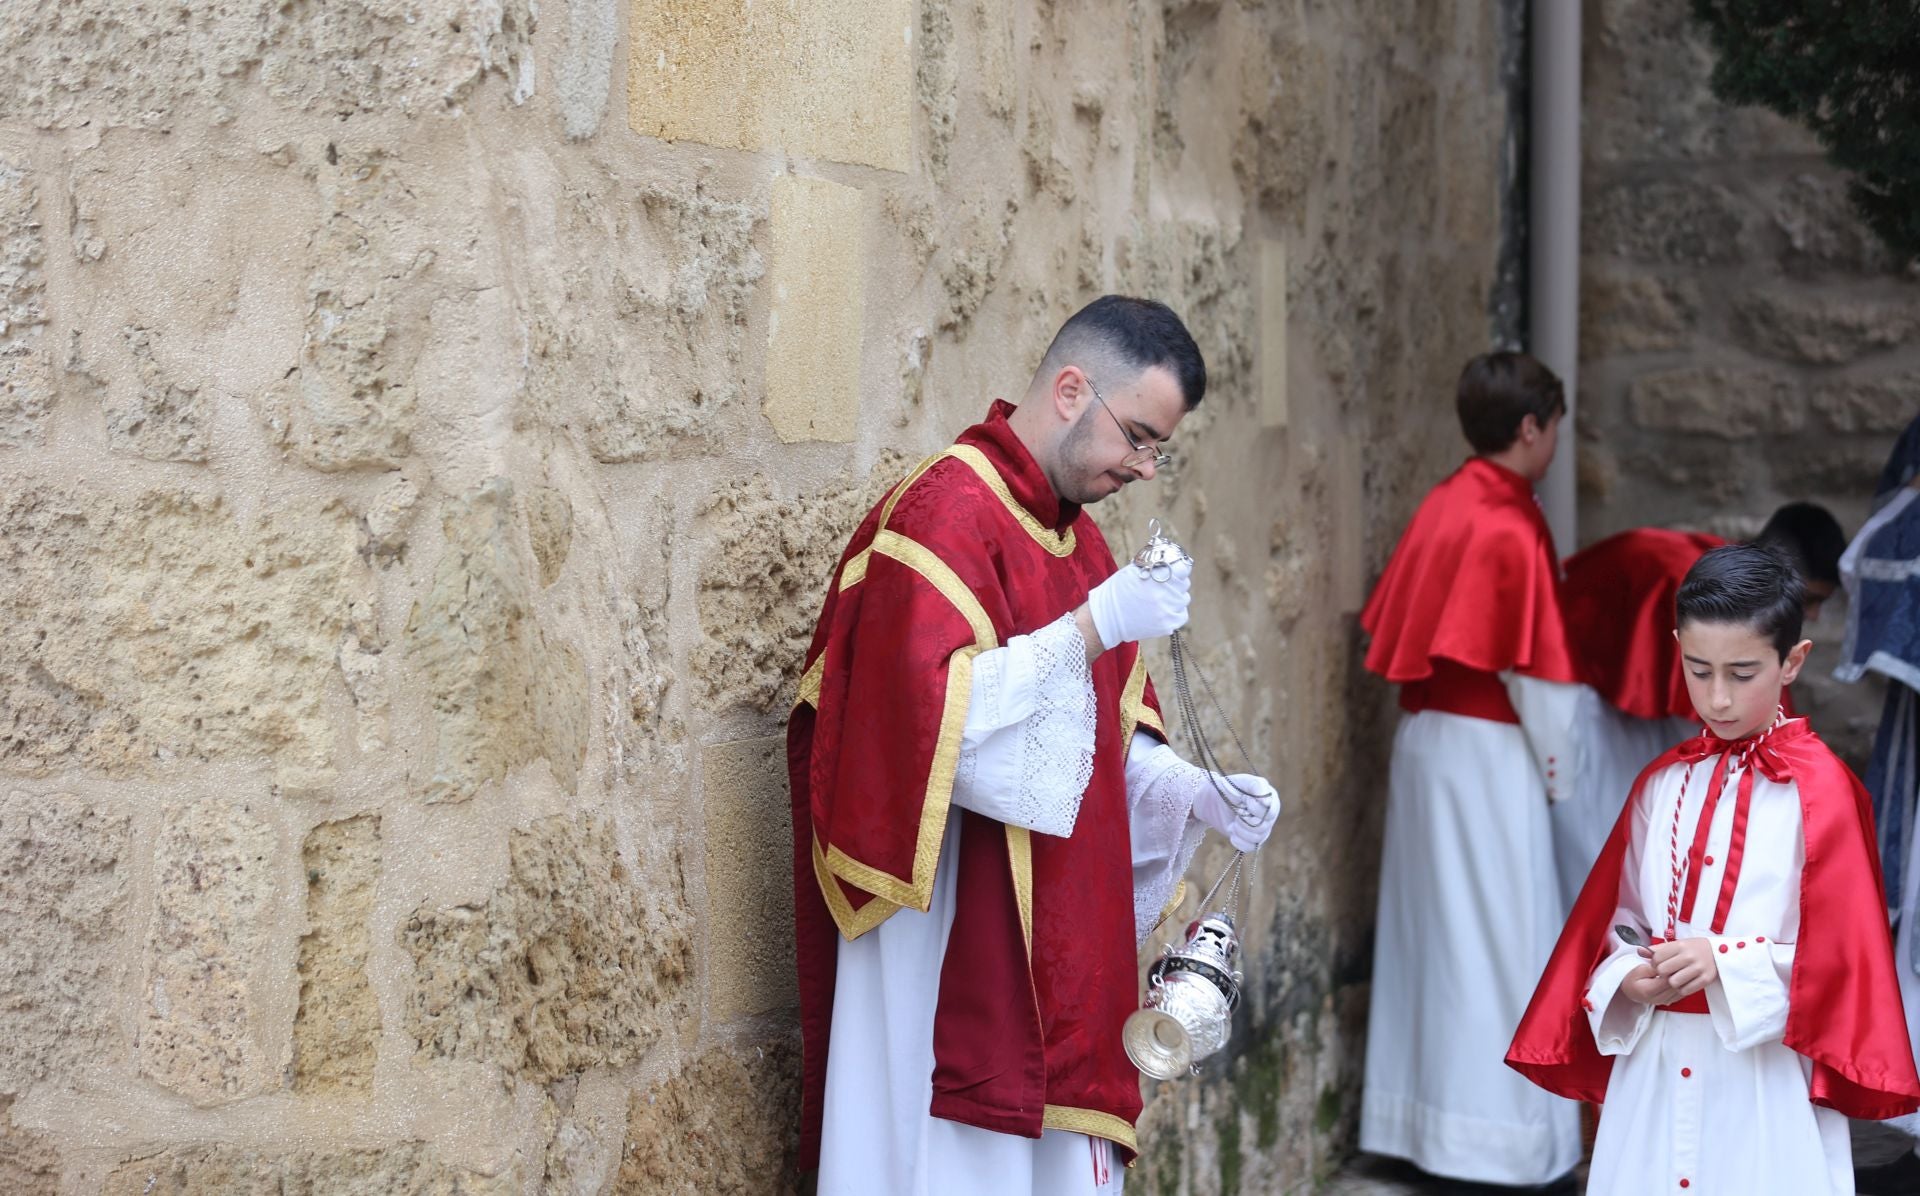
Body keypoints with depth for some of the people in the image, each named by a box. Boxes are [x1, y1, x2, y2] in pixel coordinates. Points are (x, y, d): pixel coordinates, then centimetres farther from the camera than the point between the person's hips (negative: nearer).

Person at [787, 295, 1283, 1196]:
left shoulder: (1074, 536, 15)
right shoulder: (944, 511, -13)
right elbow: (936, 719, -25)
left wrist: (1192, 792, 2)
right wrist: (1092, 627, -24)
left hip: (1059, 942, 9)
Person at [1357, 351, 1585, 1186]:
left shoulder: (1446, 504, 5)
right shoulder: (1509, 529, -19)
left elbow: (1397, 618, 12)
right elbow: (1535, 674, -17)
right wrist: (1561, 771, -3)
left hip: (1427, 735, 9)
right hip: (1488, 753, -9)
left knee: (1435, 928, 15)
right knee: (1498, 939, 0)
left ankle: (1419, 1118, 23)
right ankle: (1497, 1140, 7)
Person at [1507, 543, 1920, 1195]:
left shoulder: (1821, 790, -8)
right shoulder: (1662, 783, 8)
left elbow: (1844, 949, -9)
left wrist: (1728, 963, -18)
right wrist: (1627, 976, -6)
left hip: (1764, 1074, -4)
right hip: (1653, 1068, 4)